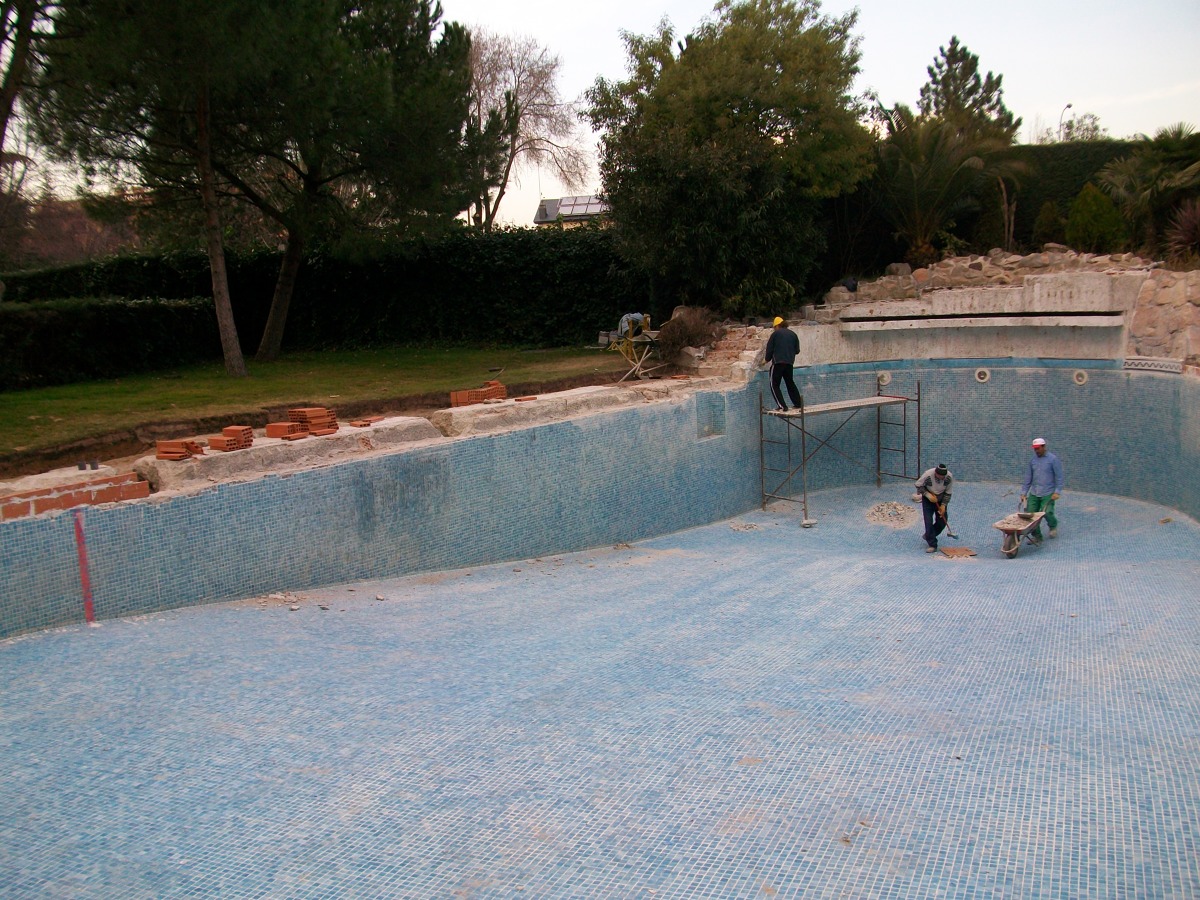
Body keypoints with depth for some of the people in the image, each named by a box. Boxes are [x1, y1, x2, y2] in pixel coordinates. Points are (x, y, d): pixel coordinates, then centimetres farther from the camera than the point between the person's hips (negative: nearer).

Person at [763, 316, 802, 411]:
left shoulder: (776, 333, -2)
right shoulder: (793, 334, 11)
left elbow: (769, 349, 0)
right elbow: (797, 350, 13)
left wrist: (766, 359, 16)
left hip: (778, 362, -6)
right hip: (789, 362, 6)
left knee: (774, 385, -1)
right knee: (790, 383, 21)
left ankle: (782, 406, -11)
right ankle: (797, 403, 25)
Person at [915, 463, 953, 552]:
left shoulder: (949, 477, -23)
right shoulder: (927, 475, -31)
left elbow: (948, 493, -9)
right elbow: (918, 485, -14)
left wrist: (943, 505, -14)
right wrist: (928, 494, -25)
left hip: (940, 500, 3)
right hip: (928, 499, -3)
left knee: (942, 522, 4)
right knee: (929, 522, -13)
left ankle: (928, 536, 30)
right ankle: (932, 545, -8)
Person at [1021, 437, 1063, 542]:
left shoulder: (1053, 459, -5)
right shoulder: (1033, 460, 10)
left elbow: (1059, 477, -6)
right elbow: (1028, 478, 13)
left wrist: (1057, 491, -14)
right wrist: (1024, 492, 10)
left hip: (1048, 494, -5)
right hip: (1034, 493, 5)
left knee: (1047, 513, -13)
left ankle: (1053, 526, 22)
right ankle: (1036, 536, 11)